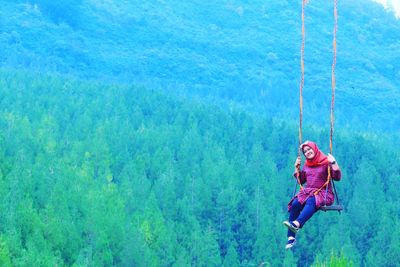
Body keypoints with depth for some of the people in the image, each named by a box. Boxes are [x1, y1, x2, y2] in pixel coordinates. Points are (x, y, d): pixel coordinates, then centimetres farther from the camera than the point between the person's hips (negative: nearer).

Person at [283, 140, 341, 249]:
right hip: (307, 192, 5)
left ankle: (296, 224, -65)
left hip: (323, 193, -5)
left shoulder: (325, 162, 2)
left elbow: (337, 177, -6)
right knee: (295, 204, -26)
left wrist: (333, 163, -16)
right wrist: (297, 168, 17)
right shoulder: (307, 165, 20)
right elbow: (301, 180, 28)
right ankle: (291, 237, -31)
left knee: (311, 201, -39)